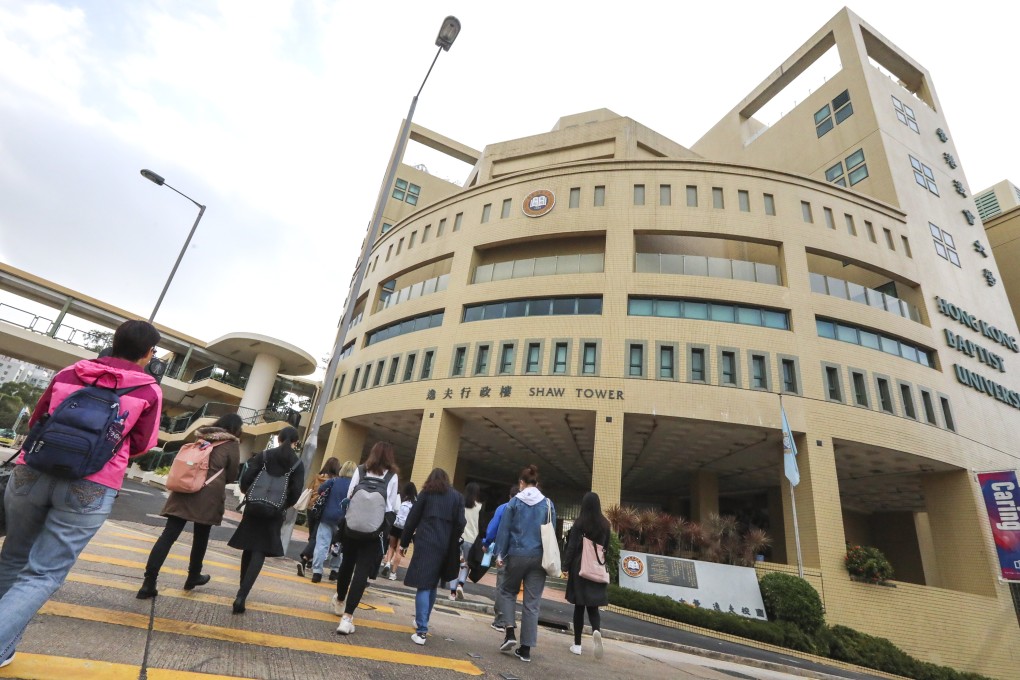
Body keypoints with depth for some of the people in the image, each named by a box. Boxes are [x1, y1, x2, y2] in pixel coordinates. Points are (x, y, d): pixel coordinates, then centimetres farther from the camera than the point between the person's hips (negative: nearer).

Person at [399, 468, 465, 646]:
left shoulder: (426, 493, 6)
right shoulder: (457, 497, 9)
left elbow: (412, 519, 4)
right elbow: (460, 524, 1)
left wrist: (404, 542, 10)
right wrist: (451, 545, 9)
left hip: (425, 543, -2)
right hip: (444, 546, 2)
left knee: (423, 585, -3)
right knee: (432, 585, 18)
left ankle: (421, 631, -10)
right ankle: (422, 622, 29)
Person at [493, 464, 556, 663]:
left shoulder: (514, 502, -3)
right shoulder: (548, 504, 2)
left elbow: (504, 529, -3)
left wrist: (500, 554, 3)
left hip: (517, 555, -1)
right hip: (539, 557, 2)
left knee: (507, 592, 20)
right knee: (532, 603, 9)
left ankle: (510, 633, 5)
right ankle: (526, 649, 11)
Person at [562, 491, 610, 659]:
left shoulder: (579, 523, -11)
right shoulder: (605, 524, 0)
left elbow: (572, 547, -10)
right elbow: (607, 548, 6)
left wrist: (567, 567, -3)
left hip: (580, 568, -2)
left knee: (579, 606, 9)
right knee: (593, 606, 11)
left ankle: (577, 644, 14)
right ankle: (597, 630, -17)